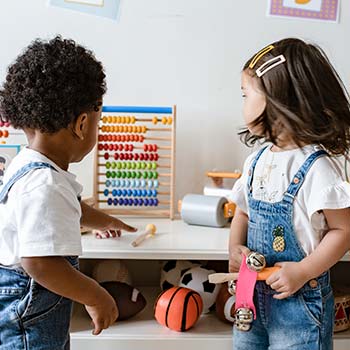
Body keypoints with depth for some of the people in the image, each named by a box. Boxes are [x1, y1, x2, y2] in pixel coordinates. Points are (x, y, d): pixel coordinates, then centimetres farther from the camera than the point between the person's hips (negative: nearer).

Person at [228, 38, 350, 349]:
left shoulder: (316, 166, -19)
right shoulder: (257, 160, 4)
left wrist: (303, 271, -21)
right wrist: (235, 248, -4)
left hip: (299, 299, -7)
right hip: (253, 294, 7)